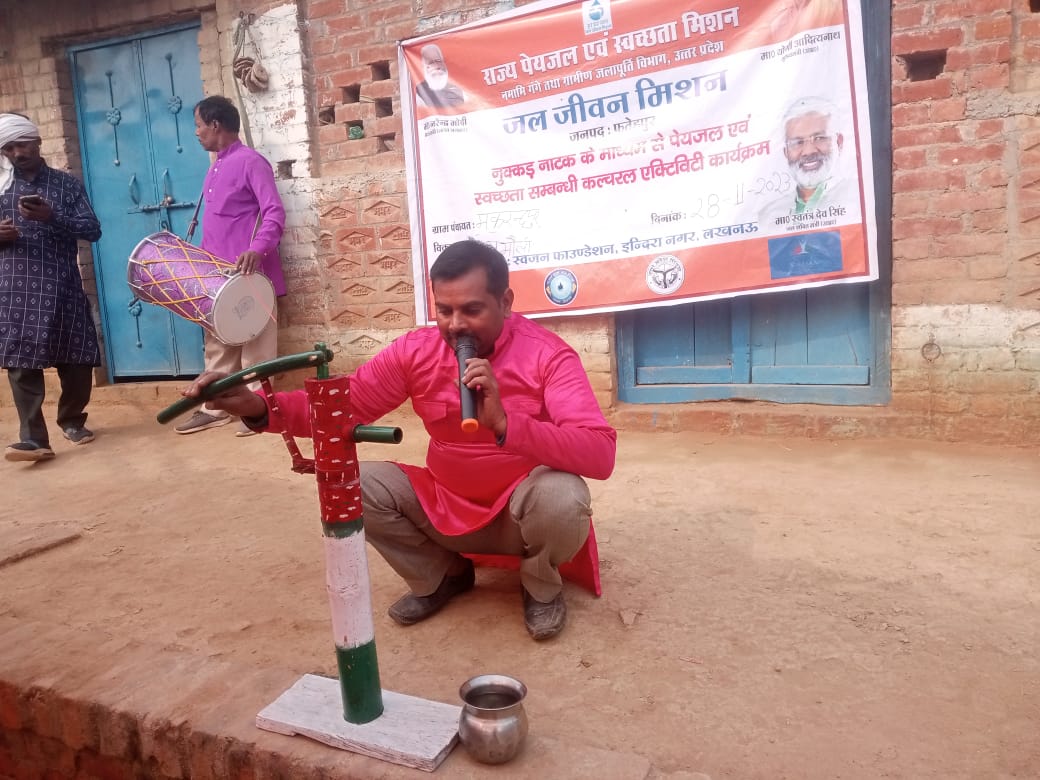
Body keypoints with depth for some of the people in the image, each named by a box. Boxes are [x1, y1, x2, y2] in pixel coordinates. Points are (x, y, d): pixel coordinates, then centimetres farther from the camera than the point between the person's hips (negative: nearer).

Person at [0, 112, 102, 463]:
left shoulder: (67, 183, 8)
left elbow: (93, 230, 0)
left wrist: (52, 216, -15)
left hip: (62, 286, 0)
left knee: (76, 358, 3)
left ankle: (72, 420, 26)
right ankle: (34, 438, -7)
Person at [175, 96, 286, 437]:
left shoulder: (250, 161, -8)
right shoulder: (214, 169, 19)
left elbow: (274, 212, -18)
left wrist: (258, 249, -32)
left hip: (248, 273, -9)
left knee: (255, 345, -1)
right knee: (217, 344, 13)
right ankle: (214, 408, 21)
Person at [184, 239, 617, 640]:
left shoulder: (547, 354, -20)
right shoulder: (416, 350, -8)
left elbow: (600, 454, -30)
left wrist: (504, 423, -43)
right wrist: (261, 408, -24)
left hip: (523, 510, -3)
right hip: (447, 507, 4)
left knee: (562, 495, -36)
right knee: (356, 483, -16)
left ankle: (542, 587, 1)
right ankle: (441, 576, 10)